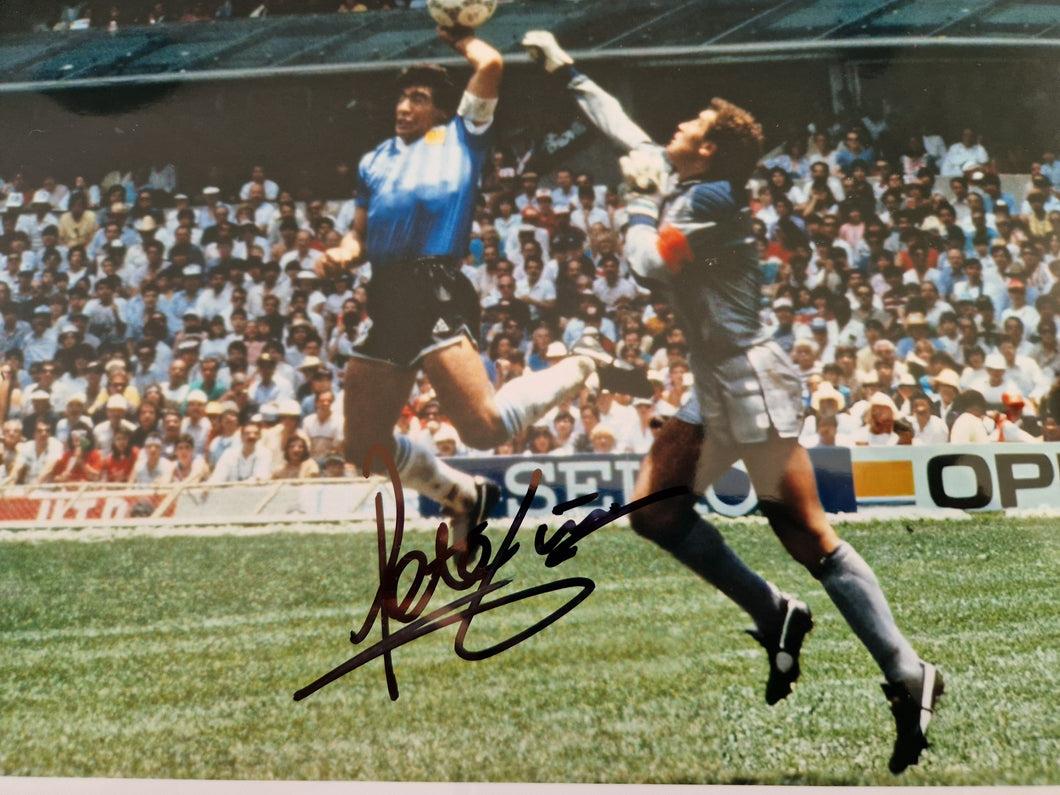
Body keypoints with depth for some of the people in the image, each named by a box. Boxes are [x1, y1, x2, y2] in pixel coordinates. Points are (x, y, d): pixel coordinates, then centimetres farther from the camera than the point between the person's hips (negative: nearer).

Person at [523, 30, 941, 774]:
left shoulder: (711, 196, -12)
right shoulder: (678, 180, 14)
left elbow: (649, 262, -19)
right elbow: (623, 126, 28)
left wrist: (642, 197, -2)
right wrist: (564, 68, 35)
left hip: (752, 385, -9)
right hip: (715, 390, 9)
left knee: (809, 537, -11)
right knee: (653, 510, 4)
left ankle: (909, 675, -7)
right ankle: (776, 614, 6)